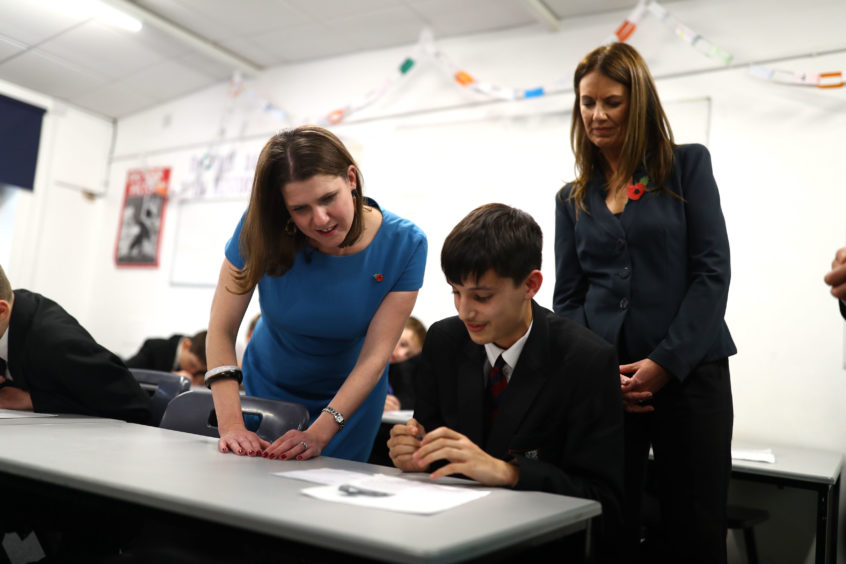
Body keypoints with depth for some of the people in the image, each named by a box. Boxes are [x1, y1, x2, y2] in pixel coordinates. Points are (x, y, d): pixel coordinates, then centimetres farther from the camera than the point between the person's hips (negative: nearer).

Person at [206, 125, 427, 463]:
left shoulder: (403, 244, -25)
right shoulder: (261, 230, -23)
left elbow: (375, 356, -26)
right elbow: (221, 330, -22)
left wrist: (319, 433, -36)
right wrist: (231, 424, -34)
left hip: (351, 395, -1)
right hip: (267, 389, 1)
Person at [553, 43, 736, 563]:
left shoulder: (687, 166, 5)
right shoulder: (573, 198, 14)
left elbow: (711, 271, -3)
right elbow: (568, 297, 9)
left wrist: (666, 361, -12)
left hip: (688, 374, -2)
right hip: (604, 383, 3)